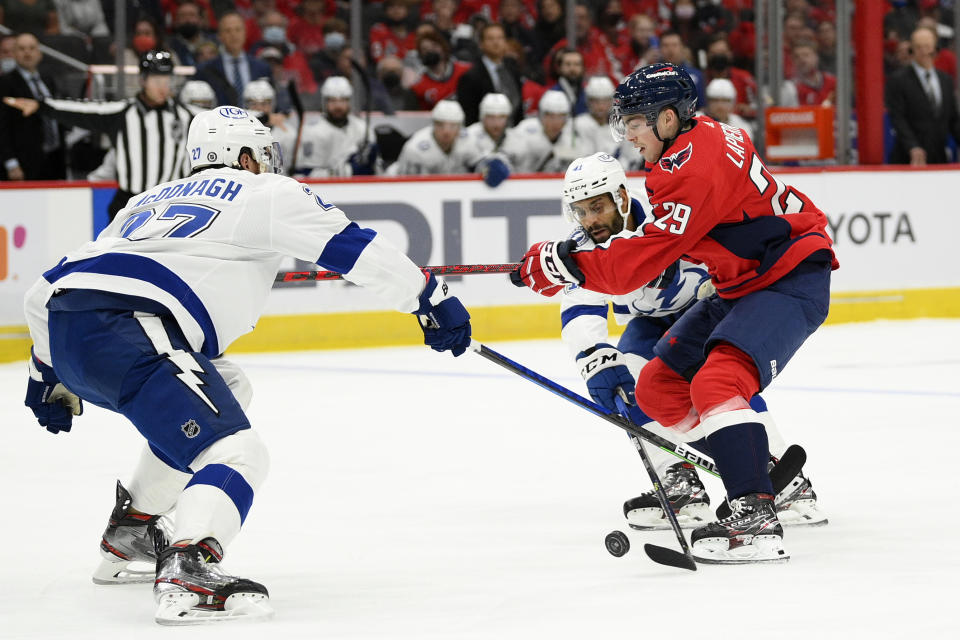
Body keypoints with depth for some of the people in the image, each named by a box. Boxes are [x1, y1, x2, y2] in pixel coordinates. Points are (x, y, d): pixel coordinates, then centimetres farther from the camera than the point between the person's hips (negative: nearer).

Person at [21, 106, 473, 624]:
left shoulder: (152, 199, 35)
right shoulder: (263, 193, 16)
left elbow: (47, 289, 36)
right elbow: (350, 246, 9)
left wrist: (48, 377, 43)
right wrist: (432, 298, 16)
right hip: (124, 327, -8)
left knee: (225, 391, 30)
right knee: (236, 453, -14)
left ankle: (130, 536, 33)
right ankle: (186, 577, -39)